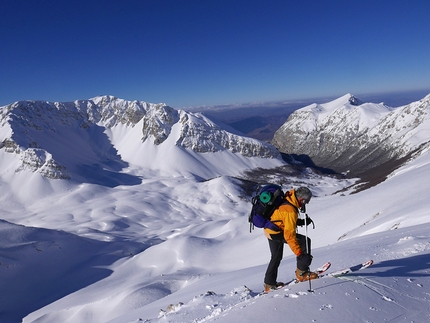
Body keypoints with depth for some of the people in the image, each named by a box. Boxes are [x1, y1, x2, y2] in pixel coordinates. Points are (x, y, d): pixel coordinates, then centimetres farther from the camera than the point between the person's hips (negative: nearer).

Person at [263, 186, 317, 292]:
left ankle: (269, 283, 34)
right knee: (305, 241, -10)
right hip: (276, 233, -10)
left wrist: (301, 221, 1)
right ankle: (301, 272, -3)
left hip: (269, 230, 10)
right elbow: (289, 236, -32)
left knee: (276, 257, 23)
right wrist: (299, 254, -31)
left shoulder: (287, 199, -4)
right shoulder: (290, 211, -30)